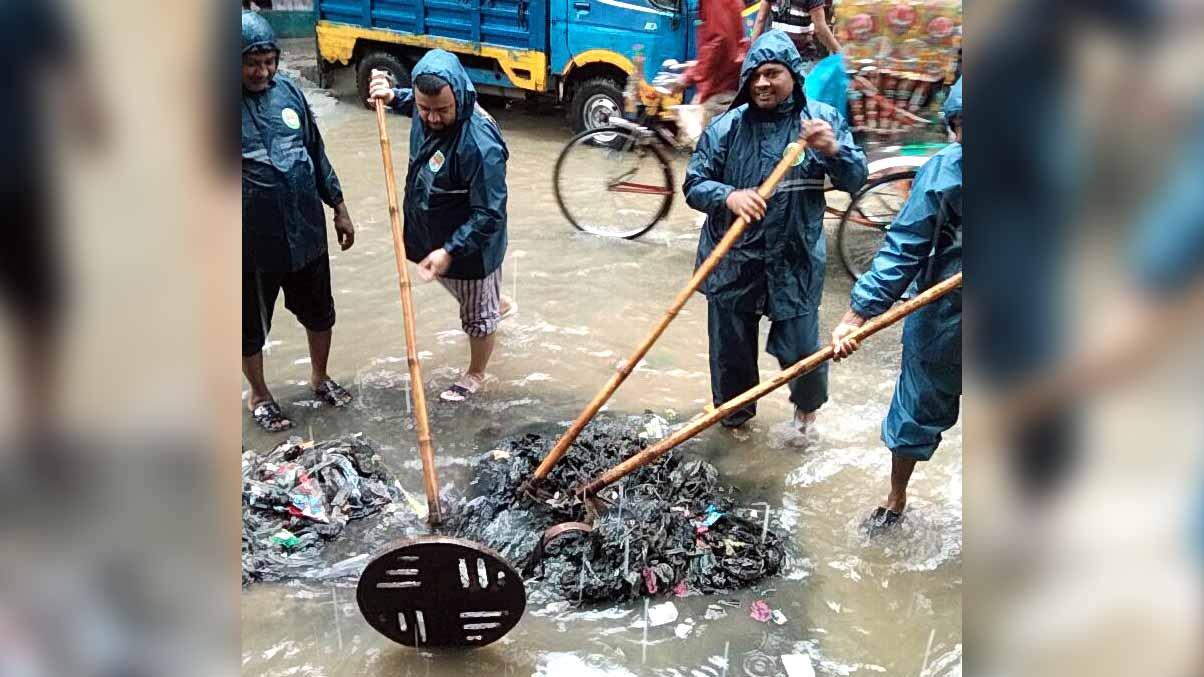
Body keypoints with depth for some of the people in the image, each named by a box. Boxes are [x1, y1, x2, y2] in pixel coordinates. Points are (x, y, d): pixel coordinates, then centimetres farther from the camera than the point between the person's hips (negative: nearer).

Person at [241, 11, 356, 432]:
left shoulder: (288, 91, 0)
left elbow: (317, 154, 10)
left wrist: (339, 209, 12)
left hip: (306, 230, 5)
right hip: (253, 241, -4)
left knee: (319, 312, 20)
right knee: (252, 323, 14)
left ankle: (319, 377, 44)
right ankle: (259, 396, 36)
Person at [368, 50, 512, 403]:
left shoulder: (480, 145, -37)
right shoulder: (429, 113, -13)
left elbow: (489, 214, -31)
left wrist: (450, 251, -34)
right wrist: (393, 96, -3)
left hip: (470, 246, -8)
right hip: (436, 235, 8)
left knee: (477, 314, 17)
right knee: (465, 294, 34)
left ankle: (475, 374, 41)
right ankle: (498, 304, 65)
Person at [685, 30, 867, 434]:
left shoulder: (823, 119, 0)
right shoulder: (727, 126, -3)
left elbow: (856, 179, -2)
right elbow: (694, 183, -3)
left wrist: (833, 151, -23)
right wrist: (728, 196, -24)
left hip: (795, 260, -1)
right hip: (732, 261, 1)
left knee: (801, 349, 3)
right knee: (730, 348, 13)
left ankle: (807, 402, 38)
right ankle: (733, 415, 40)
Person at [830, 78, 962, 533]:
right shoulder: (943, 170, -12)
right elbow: (904, 248, -11)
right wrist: (858, 313, -15)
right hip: (941, 320, 1)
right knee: (918, 413, 17)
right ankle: (895, 502, 40)